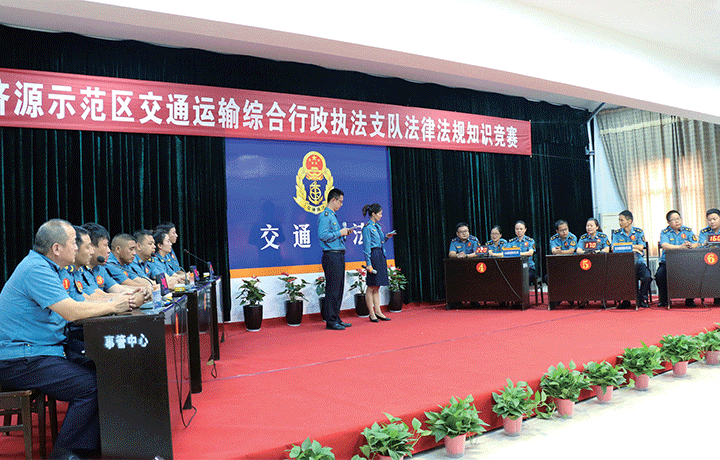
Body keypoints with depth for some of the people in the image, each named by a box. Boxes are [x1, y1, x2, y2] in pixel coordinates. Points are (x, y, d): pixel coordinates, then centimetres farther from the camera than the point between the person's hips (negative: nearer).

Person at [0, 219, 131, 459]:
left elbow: (70, 305, 16)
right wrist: (112, 306, -12)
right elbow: (71, 312, -26)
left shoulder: (41, 266, 15)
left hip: (31, 352, 10)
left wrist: (114, 301, 6)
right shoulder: (36, 269, -18)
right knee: (89, 385, -21)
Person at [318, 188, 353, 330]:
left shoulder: (333, 215, 20)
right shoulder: (325, 216, -10)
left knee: (339, 289, 12)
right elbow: (323, 235, -22)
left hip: (339, 256, 10)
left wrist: (344, 232, 12)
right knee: (332, 289, -6)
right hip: (331, 256, -10)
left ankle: (336, 318, 18)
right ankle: (330, 321, -1)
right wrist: (340, 233, -14)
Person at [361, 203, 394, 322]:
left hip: (381, 256, 9)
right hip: (373, 256, -9)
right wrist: (368, 263, -17)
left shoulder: (378, 226, 15)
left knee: (377, 287, 11)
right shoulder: (367, 227, -10)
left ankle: (378, 311, 15)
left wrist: (386, 237, 8)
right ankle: (372, 314, 4)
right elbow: (366, 247, -13)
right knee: (372, 287, -2)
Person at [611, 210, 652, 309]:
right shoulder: (616, 233, 8)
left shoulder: (639, 232, 5)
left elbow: (640, 247, -8)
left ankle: (642, 300, -5)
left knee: (647, 276, -28)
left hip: (638, 262, 0)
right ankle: (625, 300, -7)